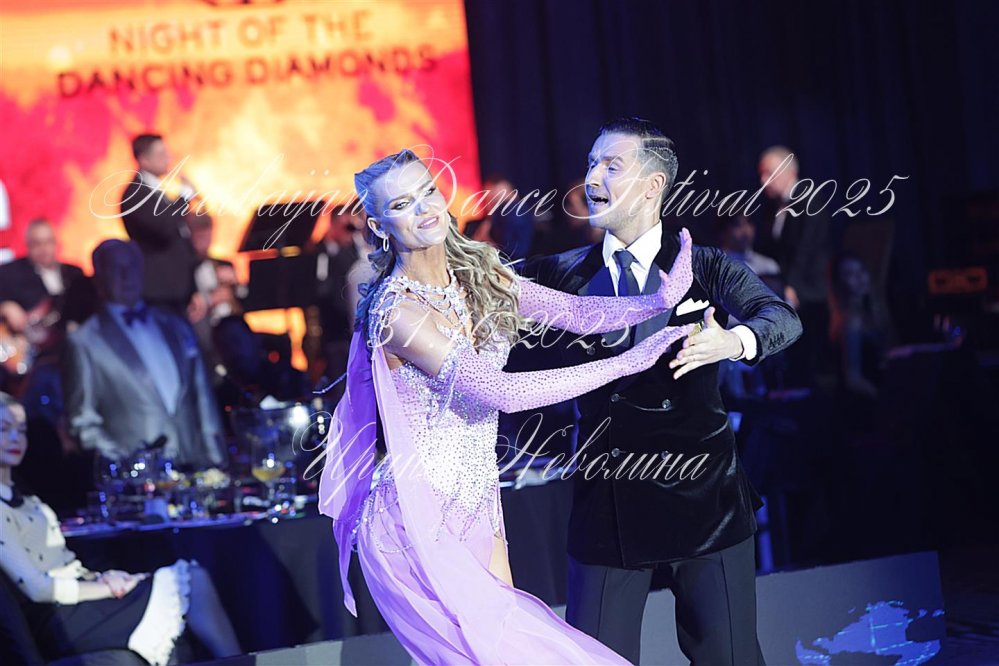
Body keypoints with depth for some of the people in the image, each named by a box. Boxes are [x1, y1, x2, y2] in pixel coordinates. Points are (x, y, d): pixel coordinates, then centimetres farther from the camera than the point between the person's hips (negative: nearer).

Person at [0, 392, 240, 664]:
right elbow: (37, 588, -16)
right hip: (54, 619, -9)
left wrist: (100, 578, -3)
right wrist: (109, 588, -11)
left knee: (193, 576, -8)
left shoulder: (24, 501, 21)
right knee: (179, 587, -15)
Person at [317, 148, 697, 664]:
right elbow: (501, 392, -25)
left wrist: (659, 301, -21)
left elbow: (576, 312, -3)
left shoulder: (476, 273, 5)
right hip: (417, 521, -7)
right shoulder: (398, 311, -19)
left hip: (474, 505, 7)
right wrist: (630, 362, -23)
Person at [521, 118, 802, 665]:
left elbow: (782, 318, -15)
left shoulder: (705, 267, 1)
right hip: (605, 502, 1)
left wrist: (734, 341, -36)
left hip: (702, 495, -1)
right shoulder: (565, 274, 8)